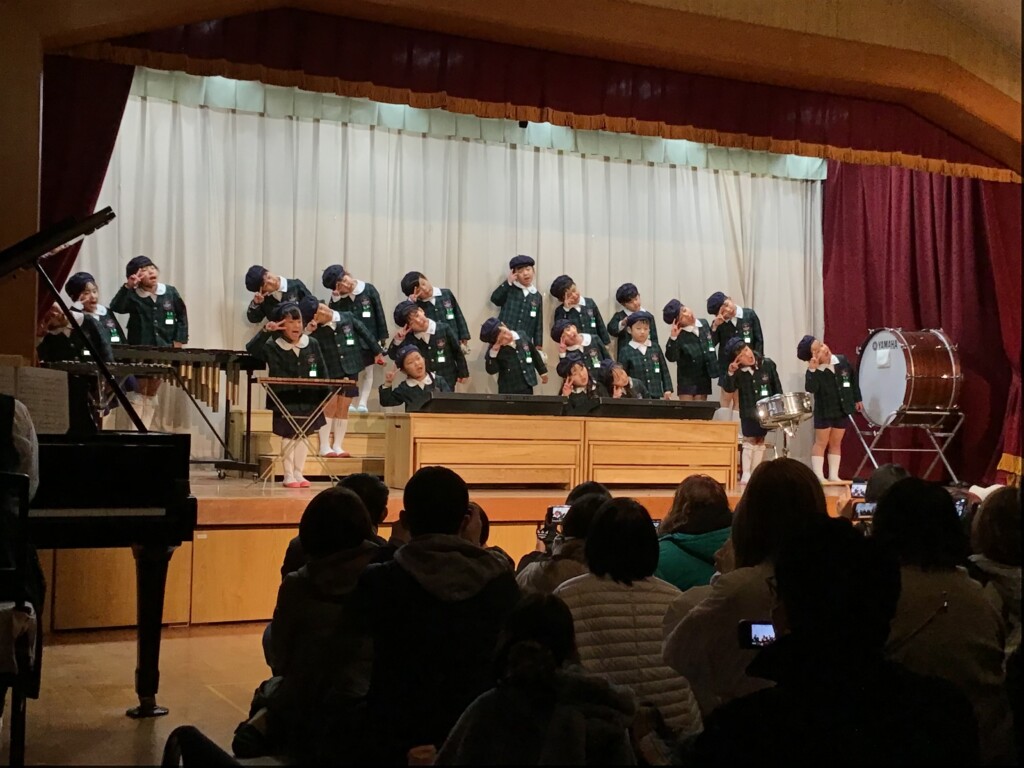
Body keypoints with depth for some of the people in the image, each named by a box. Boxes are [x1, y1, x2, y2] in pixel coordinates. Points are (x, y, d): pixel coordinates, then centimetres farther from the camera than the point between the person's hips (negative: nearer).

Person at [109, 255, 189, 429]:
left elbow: (182, 316, 9)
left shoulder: (170, 292, 2)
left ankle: (145, 429, 18)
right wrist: (127, 287, -30)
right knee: (139, 391, 3)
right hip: (139, 351, -3)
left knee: (152, 392, 11)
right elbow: (116, 308, -23)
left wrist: (179, 340, 0)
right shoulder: (133, 296, -6)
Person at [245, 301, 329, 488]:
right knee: (288, 436, 4)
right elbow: (251, 349, -19)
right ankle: (288, 475, 13)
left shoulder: (312, 345, 4)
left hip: (308, 400, 3)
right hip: (284, 401, -3)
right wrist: (265, 331, -29)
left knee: (303, 435, 10)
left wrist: (324, 396, 2)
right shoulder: (272, 347, -4)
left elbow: (322, 373, 8)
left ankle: (298, 473, 20)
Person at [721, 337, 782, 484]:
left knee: (760, 441, 10)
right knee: (749, 441, 0)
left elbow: (777, 387, 1)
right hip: (748, 412, -2)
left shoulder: (767, 364, -6)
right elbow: (728, 388, -19)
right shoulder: (737, 371, -10)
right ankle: (746, 474, 6)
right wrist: (730, 373, -35)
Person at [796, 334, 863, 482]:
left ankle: (833, 475, 18)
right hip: (824, 411, -4)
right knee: (821, 442, 1)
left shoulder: (842, 361, -4)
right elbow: (810, 389, -32)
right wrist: (812, 370, -39)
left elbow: (853, 378, 9)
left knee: (836, 443, 12)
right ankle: (818, 476, 5)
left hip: (842, 409, 4)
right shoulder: (814, 371, -16)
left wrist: (857, 399, 13)